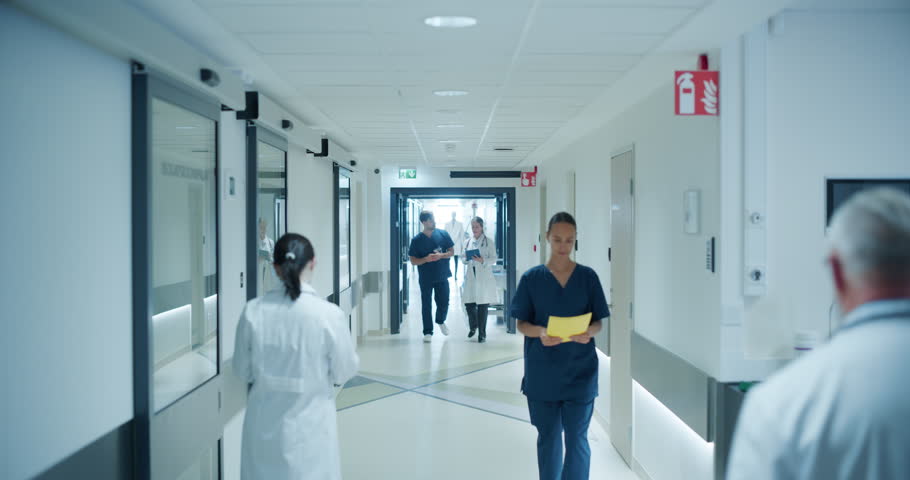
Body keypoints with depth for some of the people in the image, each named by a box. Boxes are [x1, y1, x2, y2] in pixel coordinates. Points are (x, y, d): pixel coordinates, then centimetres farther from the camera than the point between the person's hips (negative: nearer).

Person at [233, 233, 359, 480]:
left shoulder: (253, 311, -11)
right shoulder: (329, 314, -18)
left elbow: (243, 370, 1)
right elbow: (344, 372, -6)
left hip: (265, 422, 3)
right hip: (310, 422, -2)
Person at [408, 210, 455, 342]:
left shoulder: (443, 234, -1)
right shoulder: (416, 240, -6)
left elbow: (451, 251, 3)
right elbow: (413, 261, -4)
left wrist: (441, 256, -16)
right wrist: (426, 259, -22)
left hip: (442, 276, 2)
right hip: (425, 278, -1)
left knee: (444, 303, 9)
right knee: (426, 305, 4)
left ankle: (440, 321, 39)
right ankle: (428, 332, 16)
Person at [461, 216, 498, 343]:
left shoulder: (489, 241, 2)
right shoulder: (467, 242, 14)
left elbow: (493, 259, -3)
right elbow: (463, 259, 17)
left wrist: (482, 260, -19)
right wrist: (466, 259, -6)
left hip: (483, 277, -3)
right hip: (470, 276, 3)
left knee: (482, 306, -1)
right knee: (469, 304, 0)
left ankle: (482, 333, 10)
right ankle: (473, 325, 29)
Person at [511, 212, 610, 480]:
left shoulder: (587, 276, 1)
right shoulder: (532, 278, 0)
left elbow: (598, 322, 3)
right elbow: (521, 324, 1)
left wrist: (589, 332, -20)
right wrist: (540, 332, -21)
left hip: (579, 372, 0)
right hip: (542, 373, 1)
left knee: (577, 439, 0)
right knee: (548, 437, 13)